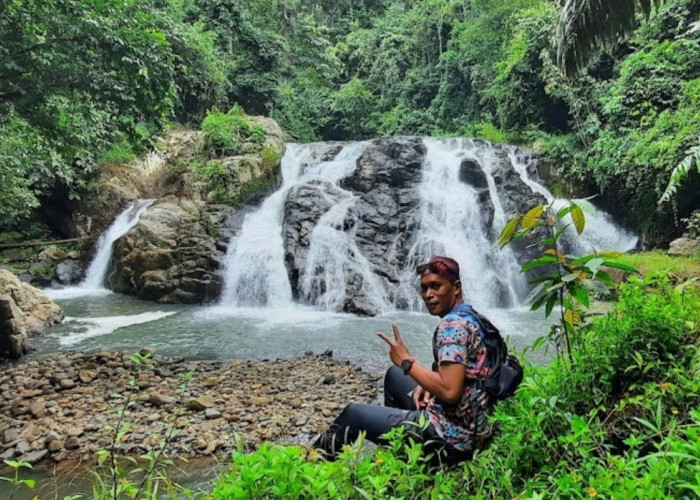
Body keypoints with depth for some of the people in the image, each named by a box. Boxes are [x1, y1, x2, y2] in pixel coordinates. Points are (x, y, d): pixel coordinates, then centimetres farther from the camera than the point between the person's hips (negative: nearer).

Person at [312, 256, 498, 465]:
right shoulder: (469, 317, 9)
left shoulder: (452, 325, -21)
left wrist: (407, 362, -16)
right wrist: (427, 385, 4)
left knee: (353, 414, 5)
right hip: (469, 428, 10)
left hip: (450, 435, -10)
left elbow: (450, 391, -29)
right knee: (394, 375, 27)